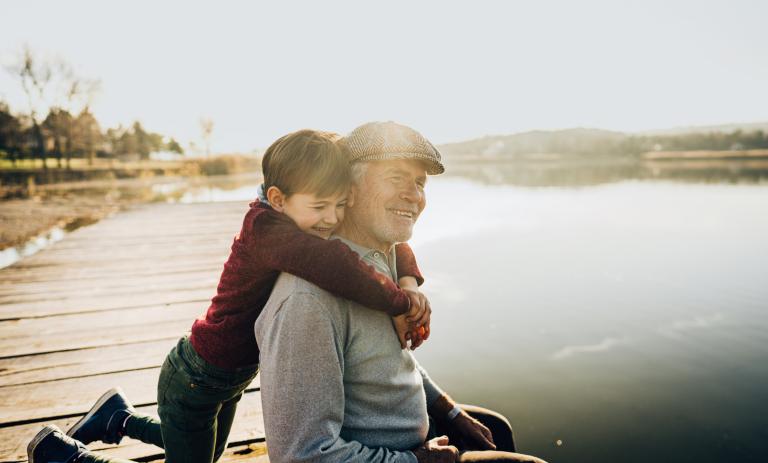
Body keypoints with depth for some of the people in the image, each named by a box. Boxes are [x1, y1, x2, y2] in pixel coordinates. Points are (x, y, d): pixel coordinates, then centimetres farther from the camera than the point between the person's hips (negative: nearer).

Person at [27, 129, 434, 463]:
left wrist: (409, 283, -23)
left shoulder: (319, 225, -10)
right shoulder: (264, 227, -33)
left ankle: (118, 416, 45)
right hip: (194, 384, -8)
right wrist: (399, 303, -39)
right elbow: (328, 263, -52)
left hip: (232, 377, 9)